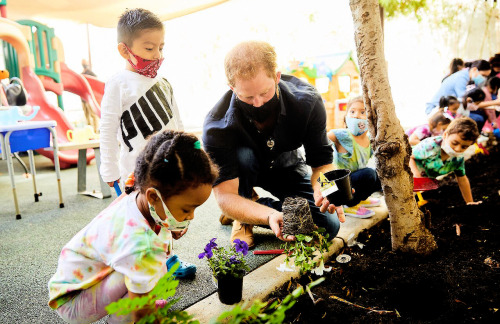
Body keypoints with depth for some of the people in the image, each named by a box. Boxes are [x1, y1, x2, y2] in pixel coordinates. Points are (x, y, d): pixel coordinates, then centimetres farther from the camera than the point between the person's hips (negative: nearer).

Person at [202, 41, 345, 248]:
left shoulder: (307, 101, -27)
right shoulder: (217, 126, -34)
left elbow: (321, 161, -22)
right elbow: (224, 195, -37)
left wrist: (321, 187, -46)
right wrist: (269, 215, -55)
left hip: (287, 168, 2)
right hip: (245, 169, -2)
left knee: (329, 226, -16)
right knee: (242, 154, -38)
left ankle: (256, 205, 4)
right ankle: (242, 220, -9)